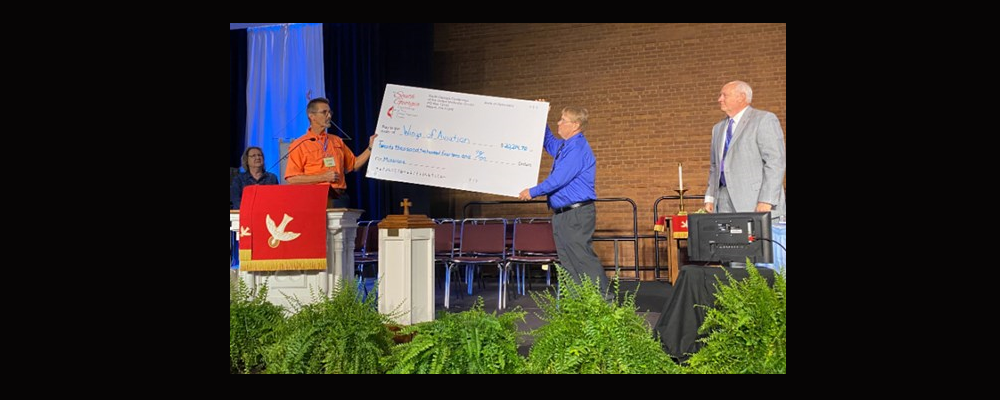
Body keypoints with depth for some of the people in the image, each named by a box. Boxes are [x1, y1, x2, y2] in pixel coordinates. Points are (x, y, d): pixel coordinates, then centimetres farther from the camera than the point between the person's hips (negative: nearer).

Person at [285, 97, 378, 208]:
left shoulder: (337, 141, 17)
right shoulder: (299, 145, 1)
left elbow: (354, 164, 23)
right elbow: (292, 179, -7)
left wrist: (370, 148, 11)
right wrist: (323, 177, -11)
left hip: (340, 198, 4)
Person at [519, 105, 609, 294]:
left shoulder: (578, 148, -16)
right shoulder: (564, 145, 15)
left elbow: (558, 179, -21)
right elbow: (549, 143, 39)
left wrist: (533, 192, -10)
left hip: (577, 214, -10)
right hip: (562, 214, 10)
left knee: (584, 259, -11)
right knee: (568, 262, 12)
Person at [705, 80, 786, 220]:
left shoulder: (764, 119, -1)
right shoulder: (718, 128, 21)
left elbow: (776, 161, -9)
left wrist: (766, 201, -17)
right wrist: (710, 197, 10)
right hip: (725, 201, 6)